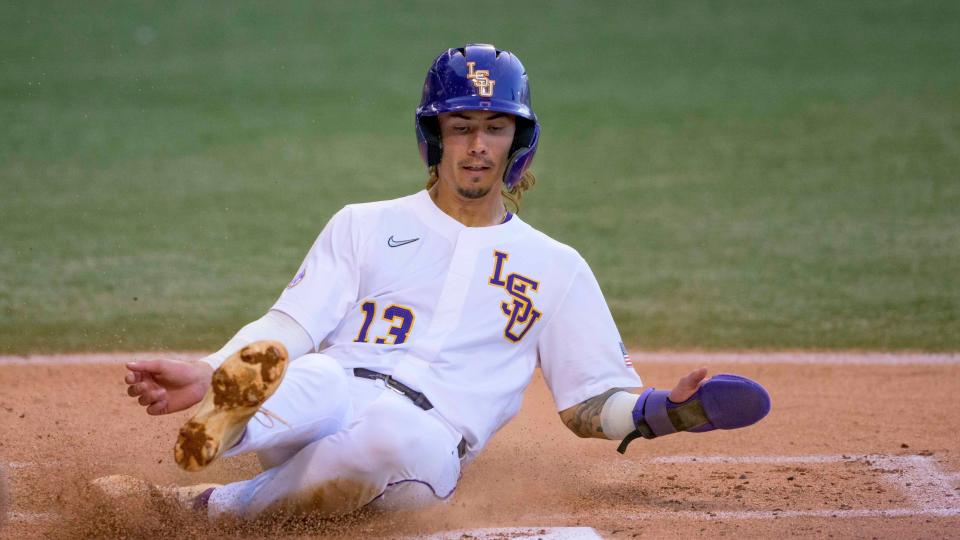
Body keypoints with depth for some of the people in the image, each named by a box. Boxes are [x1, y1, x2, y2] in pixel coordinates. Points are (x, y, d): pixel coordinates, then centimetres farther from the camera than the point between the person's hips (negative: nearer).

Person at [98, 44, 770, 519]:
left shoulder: (556, 267, 24)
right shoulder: (365, 226, 23)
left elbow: (592, 400, 21)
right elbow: (291, 326, 13)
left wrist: (658, 412, -1)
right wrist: (207, 374, -6)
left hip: (428, 441, -1)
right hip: (327, 399, 1)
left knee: (401, 437, -40)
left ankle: (220, 506, -35)